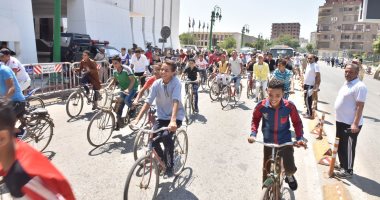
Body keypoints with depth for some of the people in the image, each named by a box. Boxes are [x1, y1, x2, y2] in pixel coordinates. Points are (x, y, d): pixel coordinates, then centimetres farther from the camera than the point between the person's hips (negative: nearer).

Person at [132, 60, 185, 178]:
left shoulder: (176, 83, -18)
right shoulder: (157, 83, -7)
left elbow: (175, 101, -32)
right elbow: (148, 102, -10)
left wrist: (173, 120, -46)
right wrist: (137, 119, -20)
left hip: (176, 117, -4)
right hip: (162, 116, 4)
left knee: (166, 136, -29)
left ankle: (170, 166, -6)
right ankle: (163, 160, 17)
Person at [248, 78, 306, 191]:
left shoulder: (289, 106, -20)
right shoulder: (261, 106, -20)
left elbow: (297, 122, -4)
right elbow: (255, 120, 0)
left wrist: (300, 138, -15)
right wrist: (253, 134, -12)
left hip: (285, 141, 0)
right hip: (268, 142, 1)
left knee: (290, 169, -3)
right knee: (266, 169, 8)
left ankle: (289, 176, 35)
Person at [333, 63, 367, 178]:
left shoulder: (359, 86, -18)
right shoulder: (346, 83, 11)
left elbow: (360, 106, -22)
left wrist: (355, 124, -25)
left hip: (351, 124, -9)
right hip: (341, 121, 9)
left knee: (349, 148, 2)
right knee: (340, 146, 20)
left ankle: (348, 170, 16)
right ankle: (343, 165, 37)